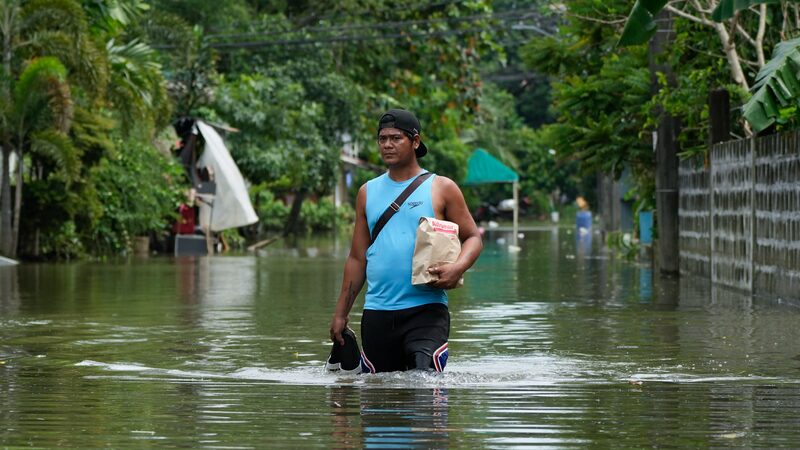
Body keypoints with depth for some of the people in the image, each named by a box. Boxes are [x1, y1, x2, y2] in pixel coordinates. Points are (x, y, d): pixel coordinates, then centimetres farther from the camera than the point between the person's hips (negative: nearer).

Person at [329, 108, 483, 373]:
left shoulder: (442, 189, 5)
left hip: (426, 309, -4)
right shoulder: (368, 193, 14)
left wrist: (458, 268, -17)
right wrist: (341, 313, 12)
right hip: (377, 313, 4)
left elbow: (472, 237, 5)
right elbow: (357, 258, 17)